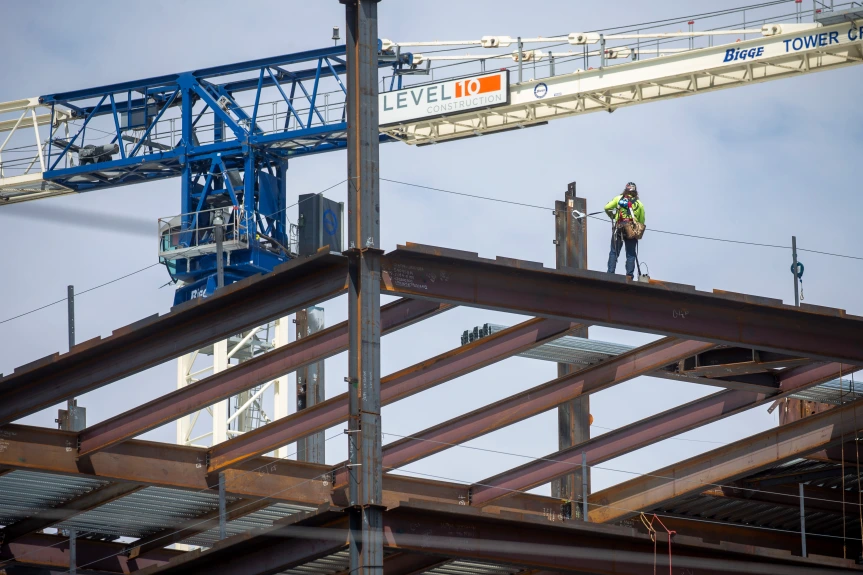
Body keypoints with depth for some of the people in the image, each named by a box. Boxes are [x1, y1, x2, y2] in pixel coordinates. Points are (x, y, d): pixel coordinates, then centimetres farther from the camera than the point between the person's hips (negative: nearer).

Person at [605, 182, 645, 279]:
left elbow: (607, 208, 4)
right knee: (631, 255, 5)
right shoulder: (639, 204, 8)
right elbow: (642, 221, 6)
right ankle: (629, 275, -2)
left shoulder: (619, 199, 7)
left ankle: (610, 273, -5)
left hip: (619, 230, 0)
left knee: (614, 253, 4)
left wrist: (611, 216, 23)